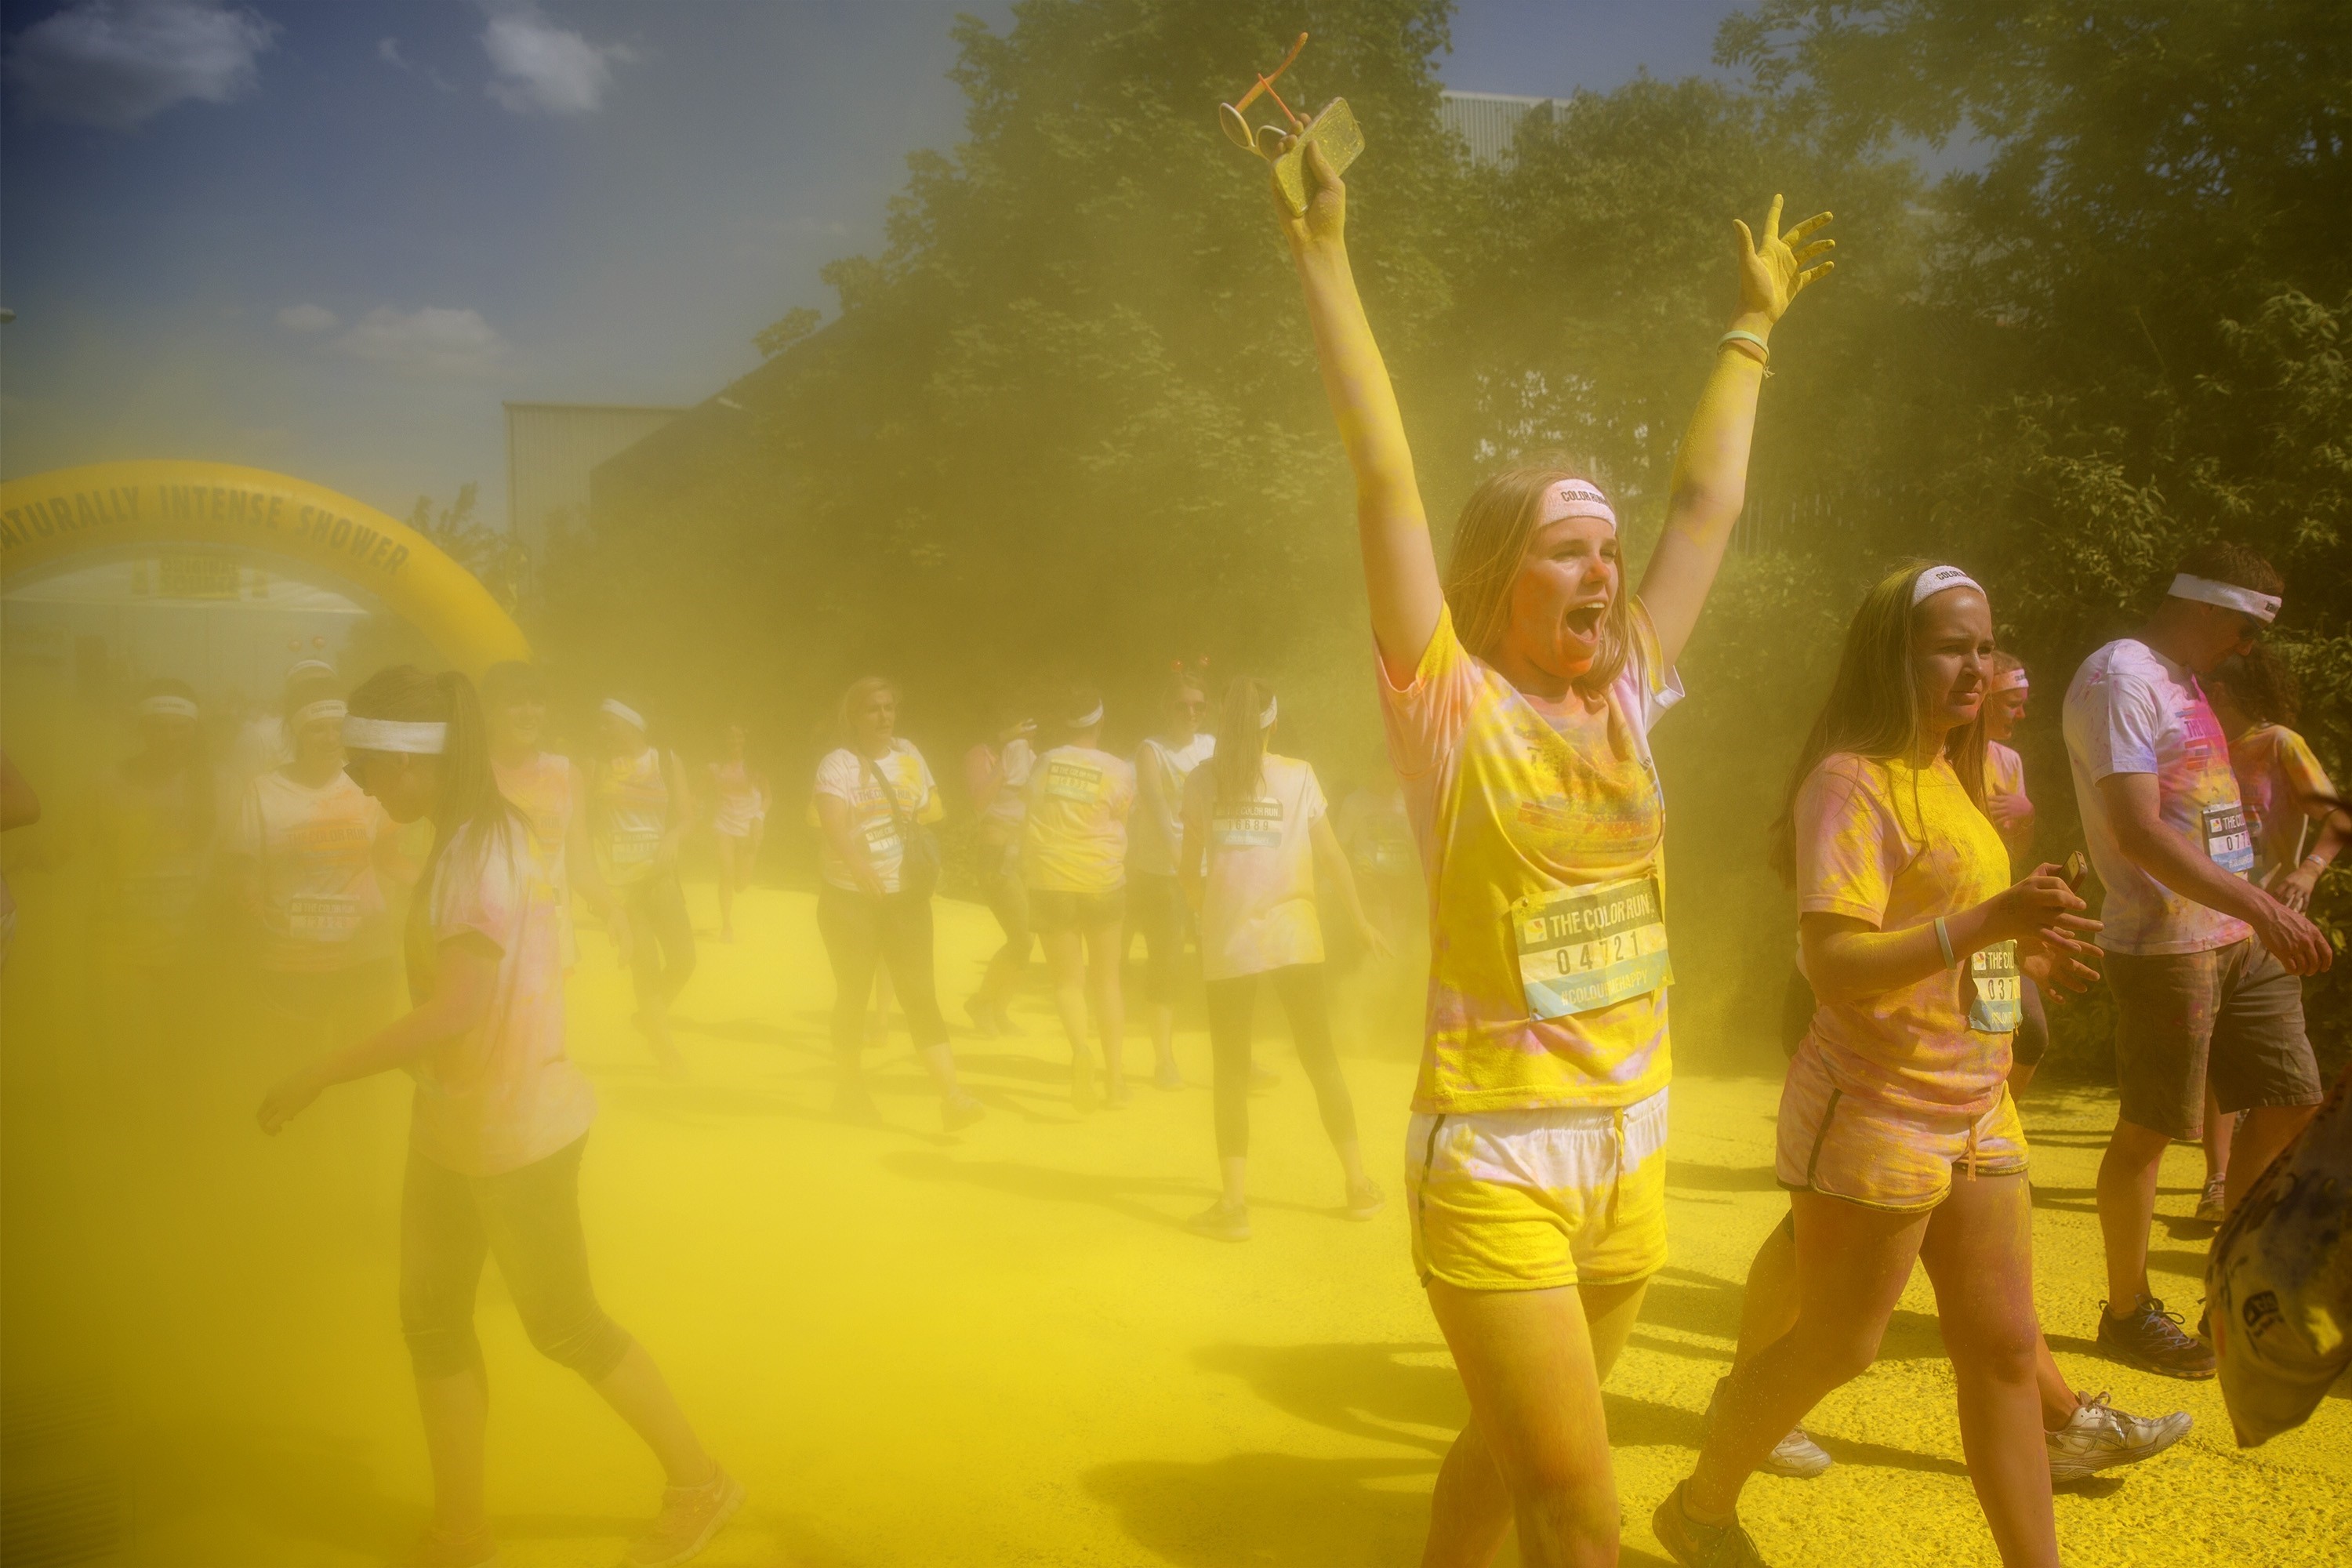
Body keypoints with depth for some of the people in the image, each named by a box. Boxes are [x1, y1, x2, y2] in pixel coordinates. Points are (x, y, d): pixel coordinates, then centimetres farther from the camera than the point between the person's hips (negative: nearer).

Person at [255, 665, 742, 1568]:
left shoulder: (484, 851, -22)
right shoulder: (468, 839, 6)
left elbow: (456, 1007, -28)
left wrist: (318, 1078, -24)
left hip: (517, 1132, -9)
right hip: (454, 1127, 9)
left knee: (564, 1325, 5)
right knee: (432, 1319, 13)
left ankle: (699, 1485, 23)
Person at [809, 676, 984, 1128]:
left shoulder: (908, 755, 6)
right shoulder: (838, 764, -11)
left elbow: (935, 807, 20)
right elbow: (831, 823, -30)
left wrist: (917, 816, 0)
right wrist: (856, 863, -46)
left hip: (906, 895, 3)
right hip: (849, 897, -3)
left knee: (919, 993, -4)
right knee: (854, 994, 8)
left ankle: (952, 1095, -10)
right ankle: (849, 1088, 27)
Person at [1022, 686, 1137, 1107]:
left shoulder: (1044, 763, -2)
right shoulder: (1119, 772, -5)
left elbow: (1029, 824, 5)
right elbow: (1122, 829, 1)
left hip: (1050, 882, 0)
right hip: (1103, 882, 0)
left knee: (1068, 980, 6)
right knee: (1107, 980, 13)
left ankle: (1080, 1051, -21)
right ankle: (1116, 1074, 13)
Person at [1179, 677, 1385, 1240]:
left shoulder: (1202, 780, -1)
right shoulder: (1299, 776, 0)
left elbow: (1190, 869, -1)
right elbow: (1332, 857, 3)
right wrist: (1360, 920, 16)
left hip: (1227, 942, -1)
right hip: (1294, 938, 1)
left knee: (1231, 1071, 6)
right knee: (1322, 1061, 13)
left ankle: (1234, 1203, 0)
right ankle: (1360, 1187, 19)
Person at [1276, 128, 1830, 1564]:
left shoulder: (1627, 702, 5)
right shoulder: (1453, 707, -10)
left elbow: (1710, 502, 14)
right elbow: (1389, 481, -15)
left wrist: (1756, 327, 23)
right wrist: (1326, 257, -15)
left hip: (1631, 1151, 6)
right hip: (1496, 1163, -6)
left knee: (1509, 1452, 21)